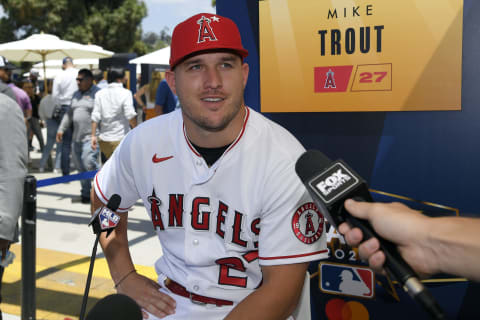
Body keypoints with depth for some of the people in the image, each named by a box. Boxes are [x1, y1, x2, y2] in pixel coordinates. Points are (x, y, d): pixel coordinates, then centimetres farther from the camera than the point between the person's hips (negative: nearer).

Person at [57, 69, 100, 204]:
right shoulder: (76, 94, 18)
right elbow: (69, 114, 25)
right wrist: (61, 129, 19)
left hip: (92, 137, -7)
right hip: (77, 137, 8)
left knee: (89, 161, -21)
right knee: (82, 167, 9)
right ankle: (86, 193, 20)